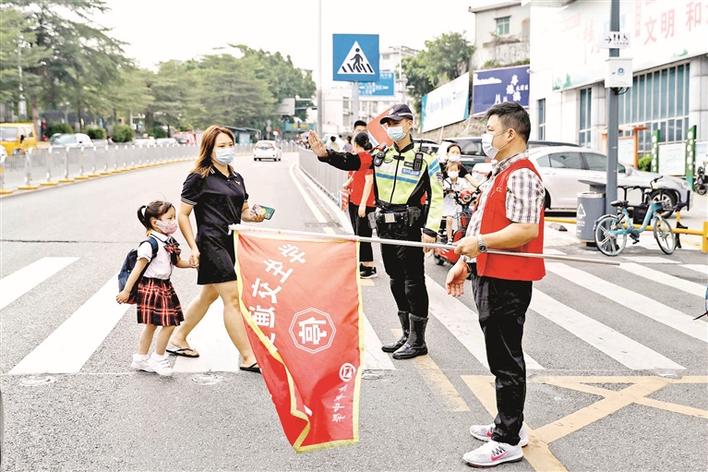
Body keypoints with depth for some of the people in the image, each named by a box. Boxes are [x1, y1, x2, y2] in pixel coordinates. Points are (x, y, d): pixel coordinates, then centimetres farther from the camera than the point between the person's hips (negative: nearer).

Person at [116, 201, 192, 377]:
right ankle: (158, 359, 10)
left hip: (165, 287, 9)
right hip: (151, 288, -9)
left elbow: (177, 262, 22)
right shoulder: (150, 244, -19)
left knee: (151, 325, 17)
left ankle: (140, 359, 29)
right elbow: (138, 268, -19)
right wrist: (126, 291, -18)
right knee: (168, 324, -7)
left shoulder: (170, 242, 8)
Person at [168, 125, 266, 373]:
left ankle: (177, 339, 34)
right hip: (212, 243, -8)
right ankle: (247, 358, -4)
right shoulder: (199, 178, -7)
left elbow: (243, 212, 21)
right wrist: (193, 247, -12)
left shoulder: (237, 178, 15)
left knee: (209, 295, 18)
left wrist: (254, 215, -2)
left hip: (232, 242, 8)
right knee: (232, 298, -9)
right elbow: (182, 215, -6)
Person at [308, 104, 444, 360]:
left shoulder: (425, 160, -5)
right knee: (396, 281, 13)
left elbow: (436, 197, -7)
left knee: (413, 283, -2)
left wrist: (430, 230, -14)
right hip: (385, 228, 6)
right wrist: (325, 154, -17)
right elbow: (351, 162, -1)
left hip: (409, 229, -6)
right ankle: (407, 334, 25)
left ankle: (418, 340, 7)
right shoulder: (381, 156, 9)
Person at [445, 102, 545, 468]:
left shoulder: (521, 176, -16)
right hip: (488, 276, 10)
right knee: (500, 356, 19)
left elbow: (526, 230, -25)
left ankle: (508, 441, 7)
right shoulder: (499, 174, 17)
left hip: (507, 282, -10)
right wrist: (464, 262, 20)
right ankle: (509, 422, 32)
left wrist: (481, 242, -25)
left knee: (506, 361, -2)